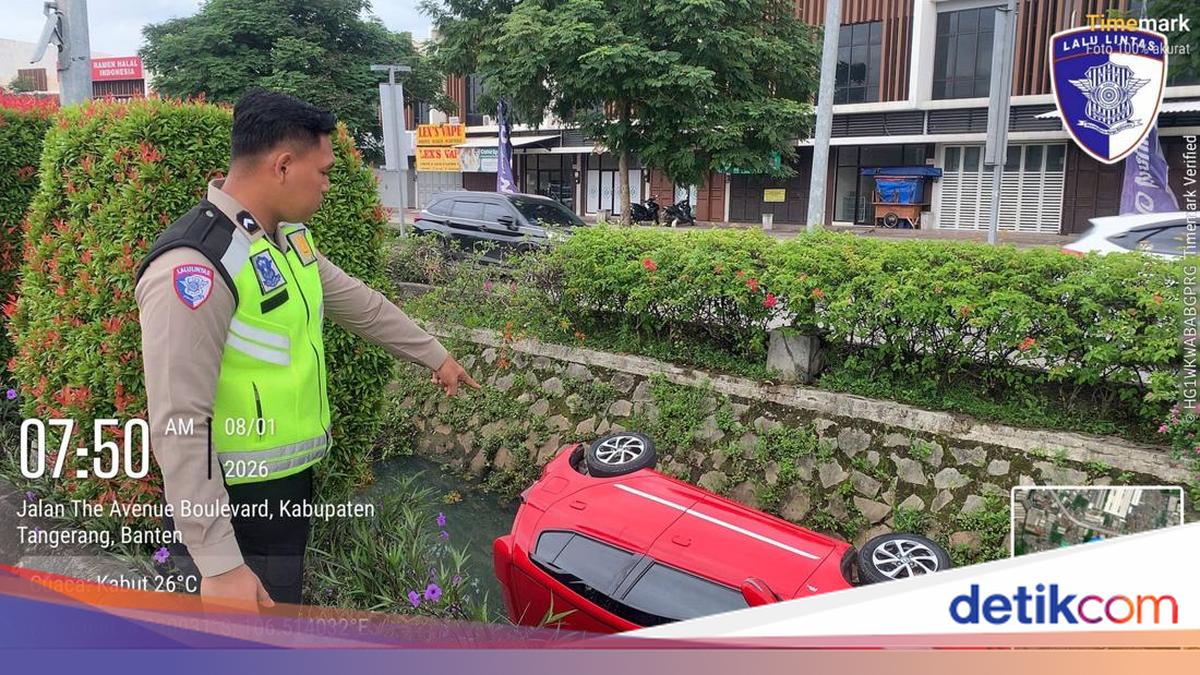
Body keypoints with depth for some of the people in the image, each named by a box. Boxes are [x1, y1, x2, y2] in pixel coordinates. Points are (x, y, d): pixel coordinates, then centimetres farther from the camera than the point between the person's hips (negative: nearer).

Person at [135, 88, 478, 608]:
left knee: (283, 605, 23)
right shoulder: (193, 267, -24)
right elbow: (178, 427, -26)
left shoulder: (288, 237, 5)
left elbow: (358, 303, 20)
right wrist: (219, 563, -27)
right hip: (234, 503, -9)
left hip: (288, 482, 9)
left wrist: (435, 356, 29)